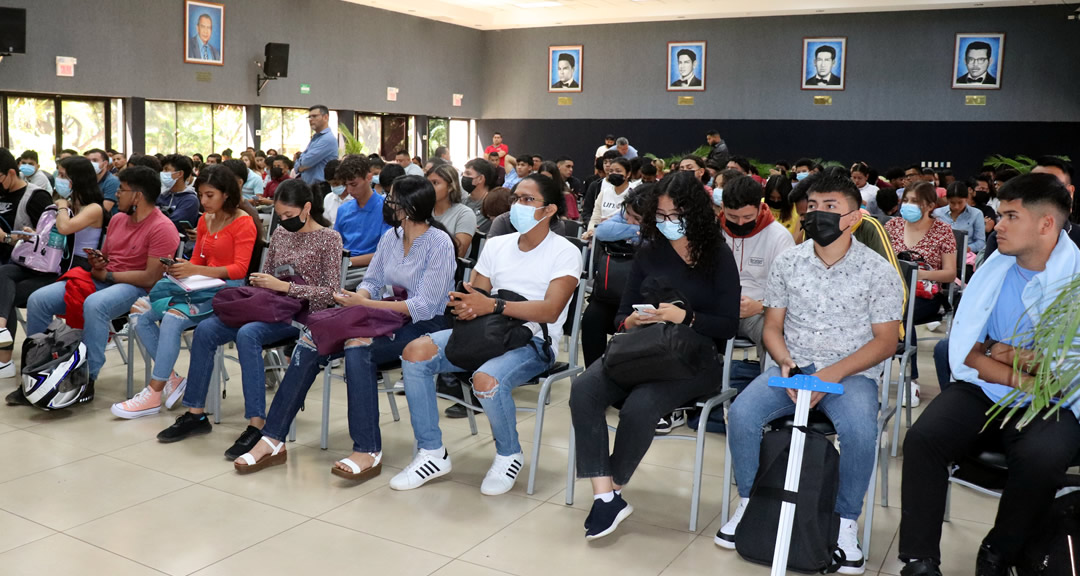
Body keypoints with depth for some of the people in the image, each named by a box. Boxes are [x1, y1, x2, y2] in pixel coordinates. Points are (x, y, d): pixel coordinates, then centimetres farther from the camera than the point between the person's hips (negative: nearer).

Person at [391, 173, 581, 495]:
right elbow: (476, 295, 12)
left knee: (486, 380, -36)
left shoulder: (565, 253, -3)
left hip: (534, 341, -6)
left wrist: (494, 305, -26)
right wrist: (466, 306, -14)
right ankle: (432, 454, -4)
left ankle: (509, 456, -5)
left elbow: (549, 311, -16)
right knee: (415, 353, -14)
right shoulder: (496, 245, 15)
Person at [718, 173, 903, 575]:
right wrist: (787, 363, -14)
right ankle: (749, 504, -1)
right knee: (742, 413, -24)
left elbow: (885, 341, -5)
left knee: (859, 431, -34)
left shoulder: (878, 271, -4)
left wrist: (832, 375, -18)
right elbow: (772, 325, 8)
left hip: (851, 373, -2)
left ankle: (846, 523, -9)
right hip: (793, 368, 3)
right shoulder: (788, 262, 4)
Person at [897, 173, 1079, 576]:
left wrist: (1016, 357, -8)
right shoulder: (993, 268, 6)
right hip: (982, 392, 3)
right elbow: (963, 350, 1)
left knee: (1041, 458, -34)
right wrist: (1022, 379, -12)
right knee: (922, 438, -24)